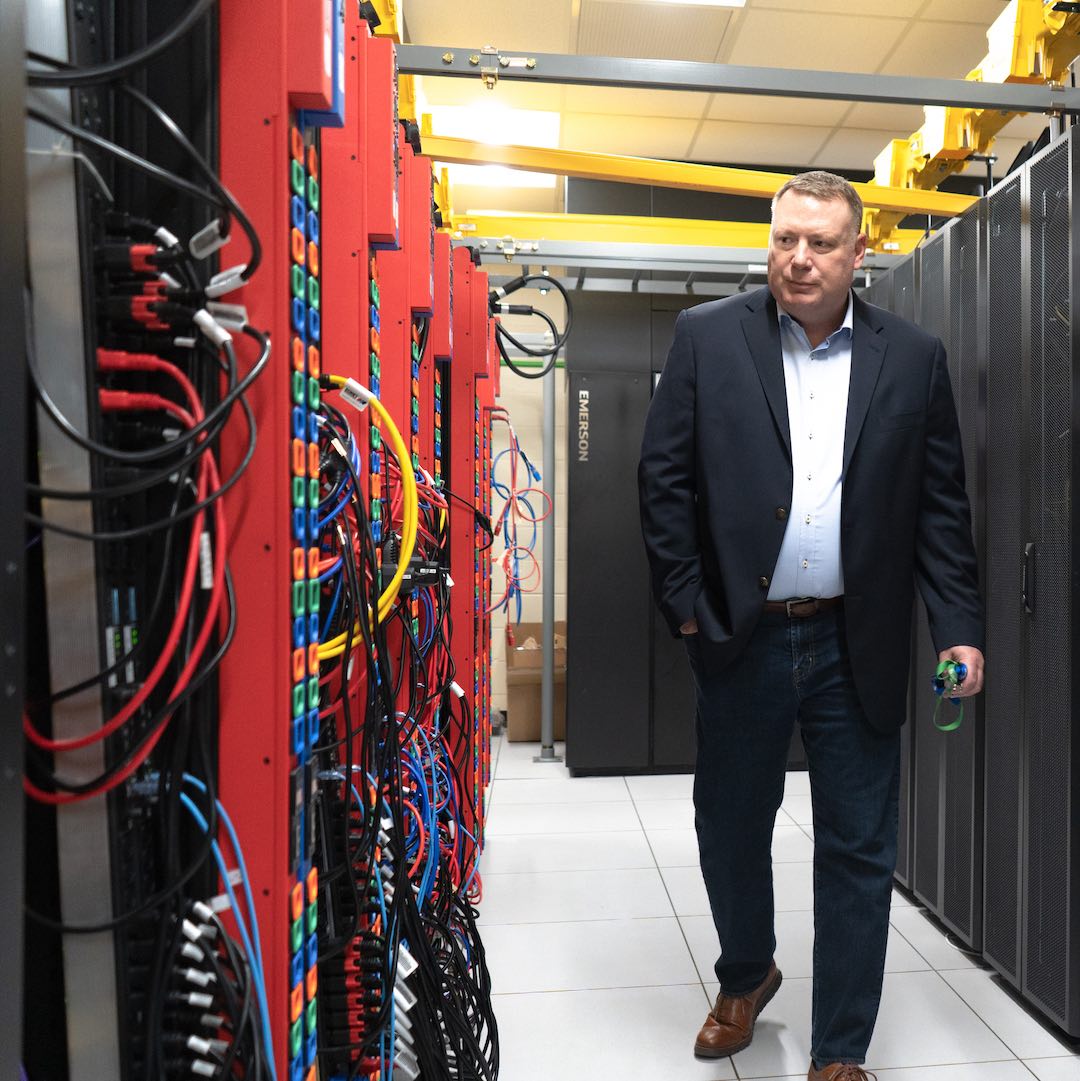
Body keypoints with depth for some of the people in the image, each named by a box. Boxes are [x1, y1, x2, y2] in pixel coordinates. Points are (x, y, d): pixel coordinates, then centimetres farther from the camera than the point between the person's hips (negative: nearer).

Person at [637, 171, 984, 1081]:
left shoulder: (914, 358, 4)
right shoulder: (707, 336, 1)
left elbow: (942, 504, 5)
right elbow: (665, 475, -1)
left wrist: (958, 627, -2)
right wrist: (685, 602, -6)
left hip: (858, 646, 1)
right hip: (742, 639, 0)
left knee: (858, 854, 10)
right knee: (729, 830, 17)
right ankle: (745, 978, 47)